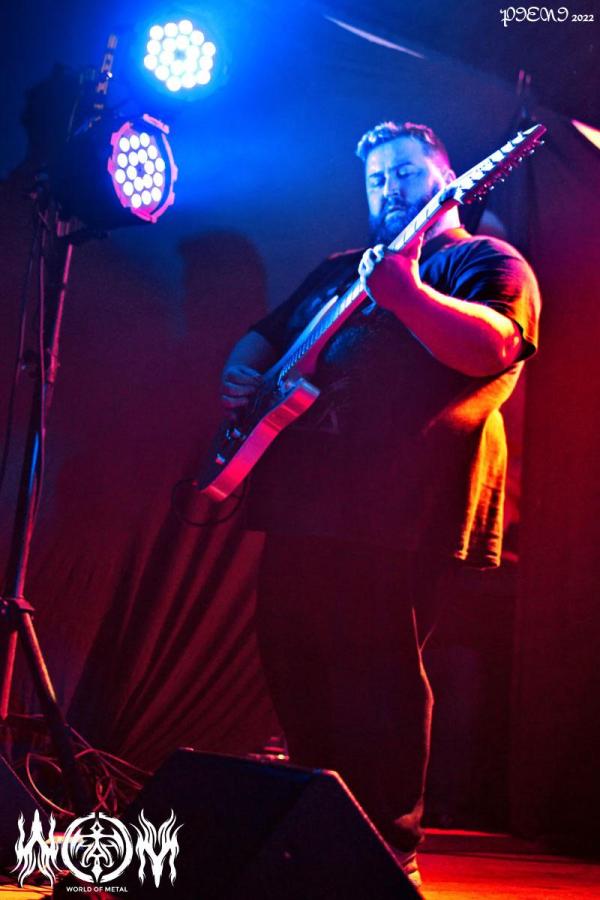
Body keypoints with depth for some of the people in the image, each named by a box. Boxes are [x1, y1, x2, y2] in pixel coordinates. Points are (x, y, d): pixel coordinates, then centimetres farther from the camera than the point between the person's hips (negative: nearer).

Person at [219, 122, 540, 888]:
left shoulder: (486, 264, 3)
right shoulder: (338, 271, 25)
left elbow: (492, 347, -17)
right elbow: (268, 334, 31)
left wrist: (405, 292, -30)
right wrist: (241, 371, 9)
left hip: (399, 517, -8)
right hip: (303, 506, 8)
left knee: (375, 679, -12)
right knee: (292, 668, 12)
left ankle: (390, 850, 1)